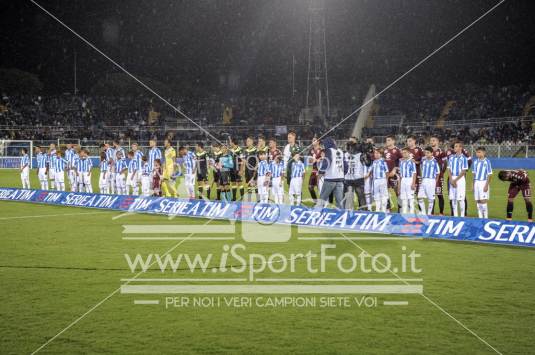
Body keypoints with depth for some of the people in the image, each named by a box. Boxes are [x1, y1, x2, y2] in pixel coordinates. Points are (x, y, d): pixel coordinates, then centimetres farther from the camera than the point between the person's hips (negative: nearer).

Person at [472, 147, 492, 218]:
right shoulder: (475, 162, 10)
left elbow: (489, 175, -8)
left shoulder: (487, 162, -7)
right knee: (478, 202, 6)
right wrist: (473, 185, 11)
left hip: (483, 182, -6)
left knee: (483, 201, -9)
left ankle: (485, 218, -4)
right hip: (476, 182, 6)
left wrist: (486, 185, -14)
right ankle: (480, 217, 13)